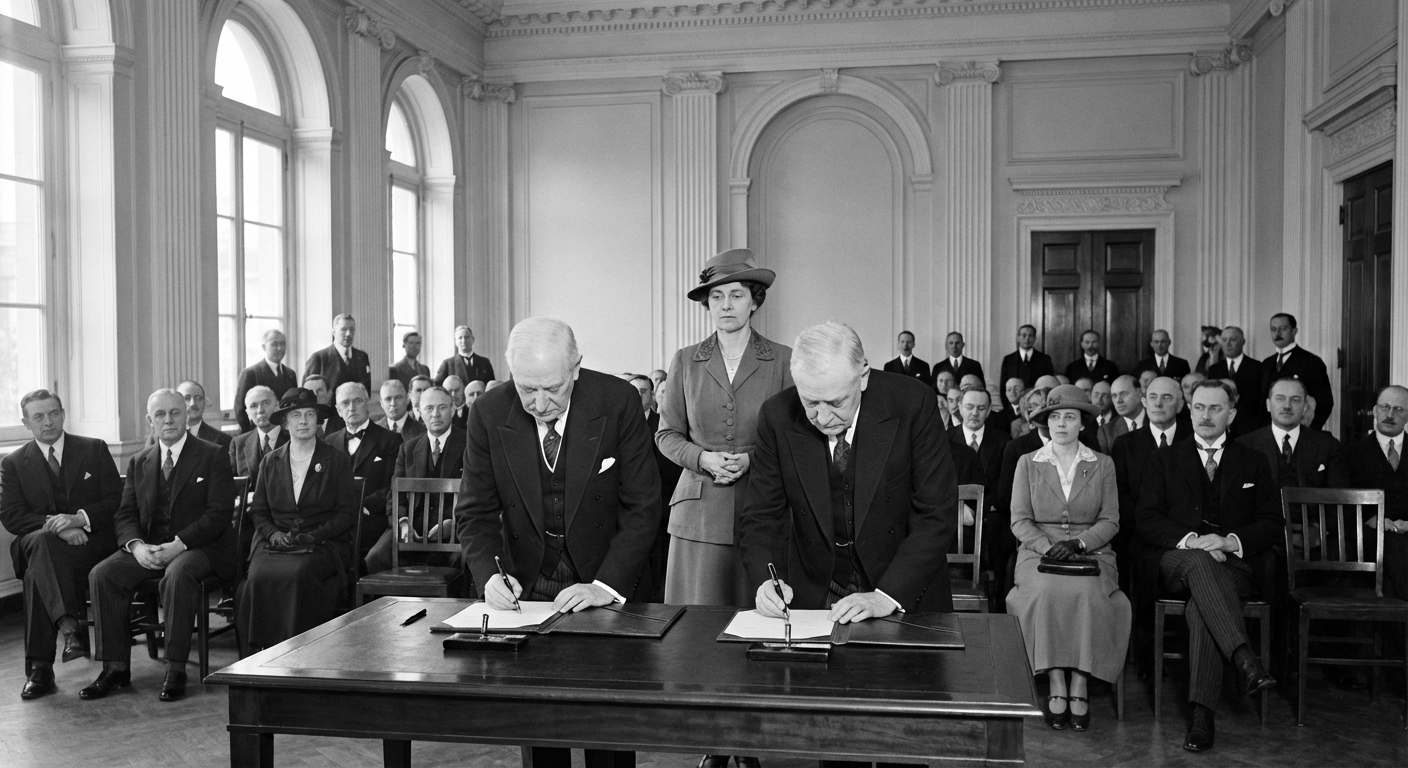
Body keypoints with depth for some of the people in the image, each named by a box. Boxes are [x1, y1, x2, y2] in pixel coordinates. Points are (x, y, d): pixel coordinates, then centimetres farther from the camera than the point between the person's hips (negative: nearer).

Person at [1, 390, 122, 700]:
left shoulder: (95, 450, 10)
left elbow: (117, 501, 4)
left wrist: (80, 518, -15)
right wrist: (54, 526, -17)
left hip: (92, 541, -1)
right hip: (39, 543, 1)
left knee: (38, 573, -31)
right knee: (41, 541, -36)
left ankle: (40, 668, -31)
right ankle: (69, 624, -48)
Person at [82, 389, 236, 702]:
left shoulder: (213, 456, 0)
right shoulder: (139, 462, 16)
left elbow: (219, 513, -9)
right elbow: (125, 514, 10)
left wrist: (179, 544, -20)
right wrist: (136, 545, -12)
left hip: (200, 547, -5)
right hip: (149, 548, 5)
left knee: (177, 573, -36)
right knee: (102, 574, -18)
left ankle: (175, 670, -28)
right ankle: (115, 667, -10)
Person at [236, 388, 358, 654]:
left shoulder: (338, 461, 7)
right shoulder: (270, 462, 16)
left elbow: (347, 513, 3)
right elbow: (258, 511, 16)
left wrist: (316, 535, -11)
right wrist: (272, 533, -5)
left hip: (323, 544, -2)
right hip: (276, 543, 3)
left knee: (298, 574, -34)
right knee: (258, 576, -29)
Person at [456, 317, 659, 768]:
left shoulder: (618, 402, -15)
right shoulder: (488, 416, -10)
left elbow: (642, 506, -13)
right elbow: (475, 512, -3)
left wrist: (607, 586, -21)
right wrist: (490, 575, -21)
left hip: (602, 585, -1)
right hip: (525, 590, 1)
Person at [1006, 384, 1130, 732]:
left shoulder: (1103, 465, 12)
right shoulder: (1027, 463, 11)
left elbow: (1110, 520, 6)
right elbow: (1019, 521, 5)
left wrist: (1078, 543, -12)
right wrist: (1047, 546, -13)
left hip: (1091, 551, 0)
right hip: (1038, 552, 0)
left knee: (1087, 594, -33)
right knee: (1046, 593, -33)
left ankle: (1080, 687, -25)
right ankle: (1057, 687, -26)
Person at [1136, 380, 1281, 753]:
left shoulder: (1253, 463, 19)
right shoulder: (1164, 459, 17)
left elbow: (1272, 525, 10)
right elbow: (1147, 519, 5)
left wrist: (1232, 541, -10)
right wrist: (1189, 540, -13)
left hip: (1233, 564, 0)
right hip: (1176, 561, 0)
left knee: (1201, 606, -34)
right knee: (1198, 560, -38)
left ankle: (1201, 714, -39)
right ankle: (1244, 658, -51)